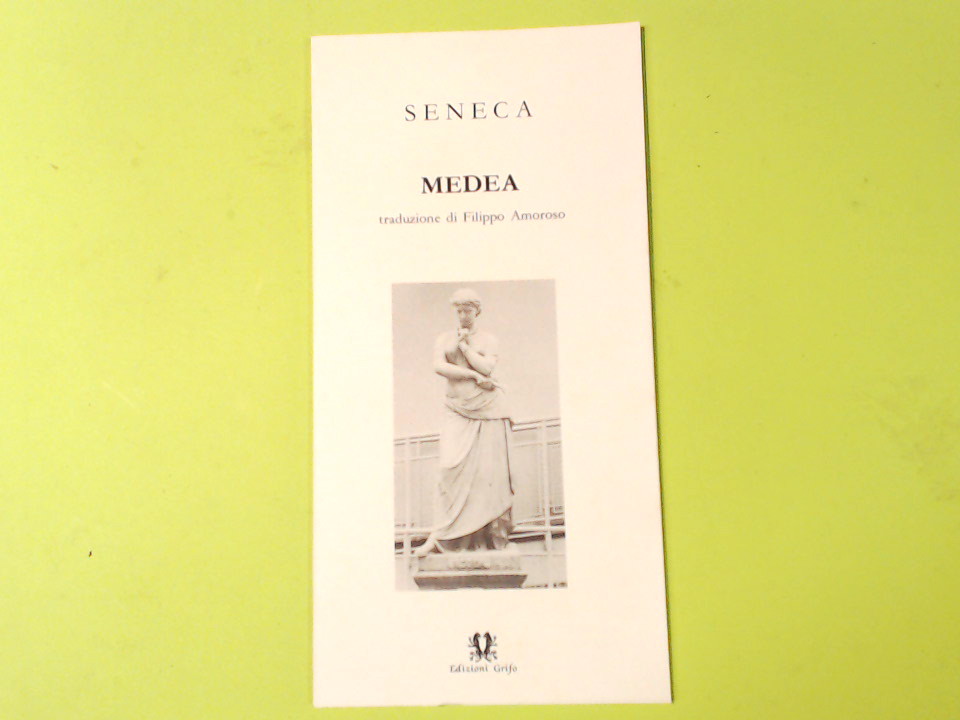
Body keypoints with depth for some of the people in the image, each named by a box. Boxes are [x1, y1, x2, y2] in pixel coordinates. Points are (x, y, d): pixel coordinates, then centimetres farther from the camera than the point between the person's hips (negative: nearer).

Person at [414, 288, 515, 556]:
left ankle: (494, 534, 2)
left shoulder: (489, 340, 6)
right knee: (453, 466, -13)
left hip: (488, 409, -1)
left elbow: (487, 368, -11)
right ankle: (442, 534, -10)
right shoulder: (444, 338, 11)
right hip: (457, 411, 1)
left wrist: (464, 345, -6)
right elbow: (439, 366, -6)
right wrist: (474, 375, -11)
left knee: (488, 469, -4)